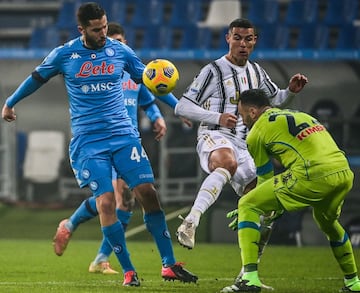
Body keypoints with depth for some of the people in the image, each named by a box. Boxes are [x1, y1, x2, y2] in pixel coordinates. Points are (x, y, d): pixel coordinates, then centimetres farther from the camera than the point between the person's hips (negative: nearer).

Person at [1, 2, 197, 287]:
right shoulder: (64, 55, 0)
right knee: (106, 202, -13)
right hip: (88, 142, -2)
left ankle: (170, 265, -2)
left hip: (124, 135, 2)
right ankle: (128, 271, -5)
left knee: (148, 194, -8)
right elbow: (37, 78, 17)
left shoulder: (120, 51, 4)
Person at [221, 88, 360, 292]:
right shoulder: (300, 115, 31)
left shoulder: (258, 130, 10)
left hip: (313, 176, -7)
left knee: (247, 206, 4)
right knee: (328, 222, 38)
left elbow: (266, 177, 16)